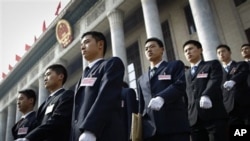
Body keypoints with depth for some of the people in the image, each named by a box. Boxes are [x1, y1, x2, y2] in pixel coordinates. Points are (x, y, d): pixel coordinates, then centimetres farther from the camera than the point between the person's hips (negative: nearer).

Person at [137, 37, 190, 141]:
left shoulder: (175, 65, 13)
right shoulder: (141, 79, 26)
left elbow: (180, 85, -6)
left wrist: (162, 97, -23)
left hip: (174, 124, -4)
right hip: (149, 129, 4)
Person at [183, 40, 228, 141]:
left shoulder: (213, 64, 9)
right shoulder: (186, 74, 24)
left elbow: (215, 81, -11)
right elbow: (187, 95, 19)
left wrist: (206, 95, -30)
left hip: (214, 116, -4)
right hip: (194, 119, 5)